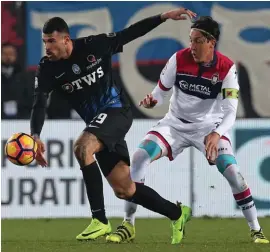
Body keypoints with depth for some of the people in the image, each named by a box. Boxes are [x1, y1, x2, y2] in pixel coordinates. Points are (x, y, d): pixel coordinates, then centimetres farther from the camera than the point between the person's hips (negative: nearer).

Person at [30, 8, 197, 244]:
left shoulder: (94, 46, -12)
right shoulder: (47, 69, -6)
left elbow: (130, 33, 0)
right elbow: (39, 104, -15)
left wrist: (165, 16, -5)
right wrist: (35, 137, -33)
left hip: (116, 110, -5)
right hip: (98, 122, 5)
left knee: (82, 148, -33)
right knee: (124, 190, 6)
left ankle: (100, 220, -29)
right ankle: (177, 213, 29)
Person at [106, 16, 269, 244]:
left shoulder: (226, 68, -19)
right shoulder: (179, 59, -16)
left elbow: (230, 112, -24)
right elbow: (160, 93, -5)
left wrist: (216, 134, -42)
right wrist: (152, 101, -29)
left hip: (209, 127, -1)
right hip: (176, 124, 2)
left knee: (232, 171, -21)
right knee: (139, 158, -19)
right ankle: (128, 225, -9)